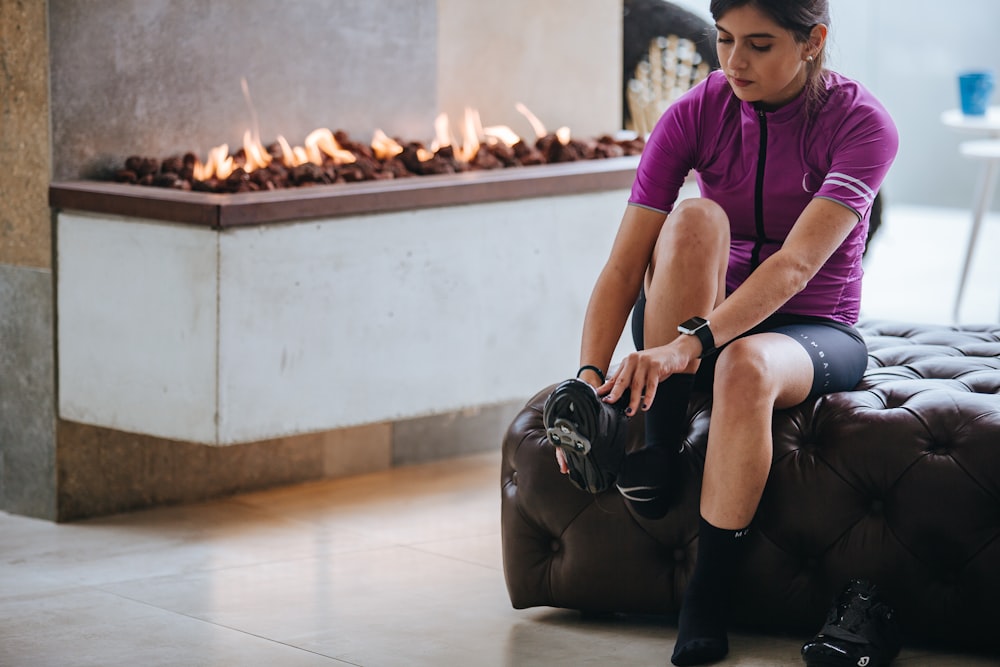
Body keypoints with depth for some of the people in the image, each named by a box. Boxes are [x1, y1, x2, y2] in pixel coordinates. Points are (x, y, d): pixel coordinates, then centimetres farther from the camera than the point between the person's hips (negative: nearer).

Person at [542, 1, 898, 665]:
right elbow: (624, 267, -15)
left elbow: (797, 263, -31)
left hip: (814, 334, -2)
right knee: (696, 218, -30)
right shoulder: (695, 115, -9)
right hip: (704, 321, 2)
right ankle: (657, 446, -25)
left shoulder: (861, 122, -17)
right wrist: (591, 376, -30)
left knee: (745, 365, -39)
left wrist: (691, 344, -44)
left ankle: (708, 597, -28)